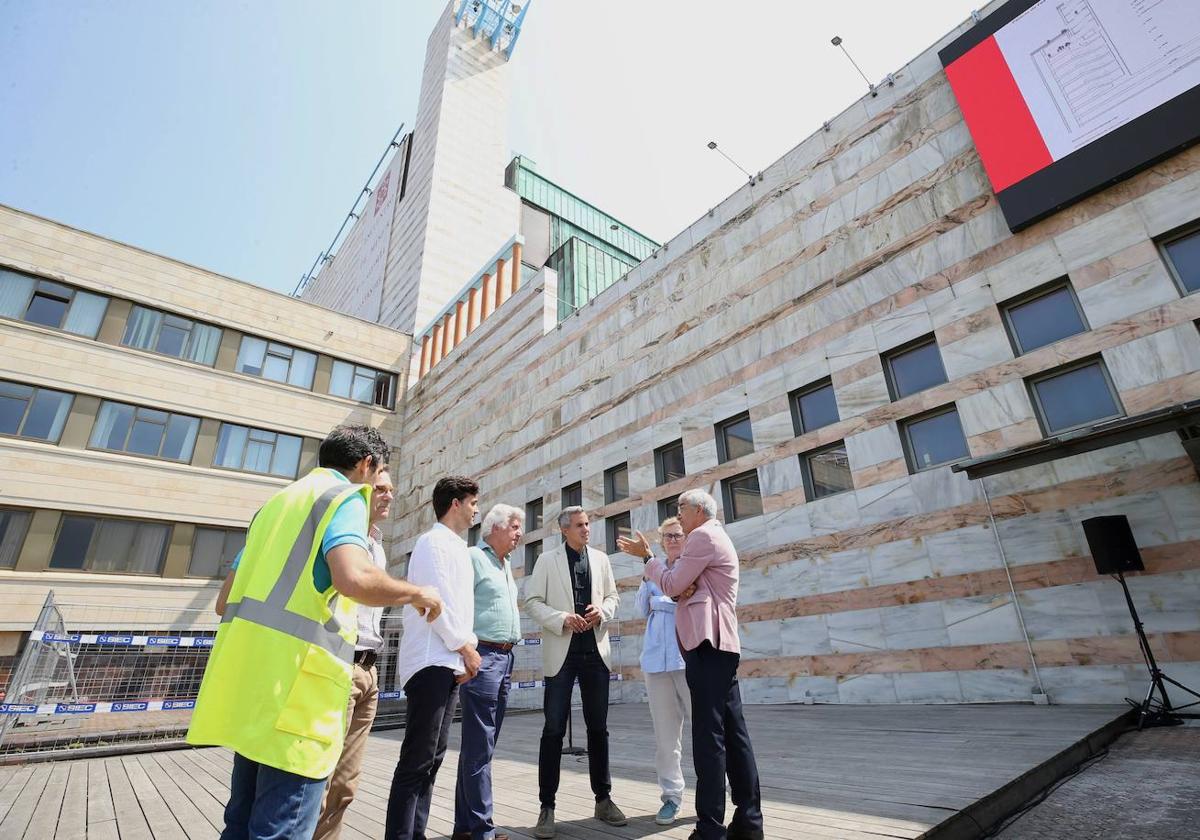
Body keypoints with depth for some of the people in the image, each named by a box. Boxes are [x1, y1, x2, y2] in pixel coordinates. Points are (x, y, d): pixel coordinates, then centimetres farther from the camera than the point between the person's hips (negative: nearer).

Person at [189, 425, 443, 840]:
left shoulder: (278, 500, 22)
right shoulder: (345, 496, -4)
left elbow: (226, 600, 22)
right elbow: (354, 578, -24)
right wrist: (417, 594, -7)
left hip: (249, 666, 9)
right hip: (294, 679, -9)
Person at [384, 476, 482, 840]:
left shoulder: (457, 548, 19)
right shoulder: (434, 541, -8)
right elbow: (436, 601, -16)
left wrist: (466, 651, 6)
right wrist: (466, 647, -9)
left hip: (449, 663, 9)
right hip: (431, 662, -9)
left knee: (432, 758, 13)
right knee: (417, 760, -6)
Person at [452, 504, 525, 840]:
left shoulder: (505, 565, 19)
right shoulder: (473, 557, -7)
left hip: (505, 657, 9)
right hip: (482, 656, -9)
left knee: (481, 745, 13)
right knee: (479, 748, -3)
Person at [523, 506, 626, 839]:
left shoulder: (600, 558, 9)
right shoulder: (547, 560, 0)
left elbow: (613, 597, 12)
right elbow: (532, 601, -4)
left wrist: (602, 611, -10)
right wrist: (562, 619, -17)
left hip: (595, 651, 3)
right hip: (561, 652, -3)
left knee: (598, 728, 12)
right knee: (554, 730, 0)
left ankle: (603, 799, 26)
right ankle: (547, 806, 12)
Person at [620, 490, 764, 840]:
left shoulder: (703, 535, -7)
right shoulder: (716, 537, 24)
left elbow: (672, 584, -9)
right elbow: (681, 580, 22)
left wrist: (647, 557, 5)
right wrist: (648, 556, 13)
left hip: (707, 642, -10)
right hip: (719, 642, 10)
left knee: (709, 734, -8)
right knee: (733, 732, 10)